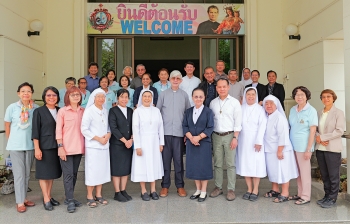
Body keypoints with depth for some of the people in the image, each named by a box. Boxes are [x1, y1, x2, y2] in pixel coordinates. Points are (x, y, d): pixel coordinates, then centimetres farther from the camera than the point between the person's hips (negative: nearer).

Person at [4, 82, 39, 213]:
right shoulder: (12, 107, -4)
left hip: (30, 145, 2)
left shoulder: (36, 108, -2)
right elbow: (7, 126, 5)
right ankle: (20, 202, 10)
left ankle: (24, 198, 27)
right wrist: (11, 141, 7)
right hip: (16, 146, -2)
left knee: (27, 173, 12)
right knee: (19, 174, 1)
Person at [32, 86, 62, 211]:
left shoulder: (59, 111, 8)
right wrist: (37, 148, -13)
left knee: (52, 172, 11)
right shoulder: (38, 112, -4)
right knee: (44, 173, 2)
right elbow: (35, 132, -7)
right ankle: (46, 199, 10)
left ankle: (49, 196, 23)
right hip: (44, 147, -5)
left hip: (56, 146, 5)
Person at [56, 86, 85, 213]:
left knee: (74, 174, 12)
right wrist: (60, 147, -12)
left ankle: (69, 198, 25)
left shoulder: (83, 111, 7)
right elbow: (58, 130, -6)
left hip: (79, 148, 5)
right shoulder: (62, 111, -4)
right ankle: (70, 201, 7)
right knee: (68, 174, -1)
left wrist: (85, 145, 7)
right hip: (66, 148, -4)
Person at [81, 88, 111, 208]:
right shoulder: (89, 111, -5)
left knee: (102, 170, 8)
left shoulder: (106, 111, 11)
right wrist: (98, 139, -12)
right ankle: (90, 196, 11)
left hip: (104, 145, 5)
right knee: (92, 170, -2)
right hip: (92, 145, -5)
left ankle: (98, 195, 20)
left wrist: (108, 134, -5)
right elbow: (84, 129, -10)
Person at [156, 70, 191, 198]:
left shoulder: (184, 95, 7)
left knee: (179, 159, 4)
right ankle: (165, 186, 15)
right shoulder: (163, 94, 6)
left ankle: (180, 186, 15)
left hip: (179, 132, 0)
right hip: (165, 132, 0)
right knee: (165, 159, 4)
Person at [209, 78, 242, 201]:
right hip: (216, 136, 3)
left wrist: (235, 138, -11)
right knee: (217, 163, 9)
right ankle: (218, 187, 20)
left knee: (230, 164, -1)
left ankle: (231, 189, 8)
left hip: (229, 135, -3)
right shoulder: (213, 103, 9)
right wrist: (210, 136, 2)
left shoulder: (234, 102, -1)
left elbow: (238, 122, -4)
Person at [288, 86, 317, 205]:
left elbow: (313, 131, -10)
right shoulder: (292, 109, 8)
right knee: (297, 171, 13)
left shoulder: (311, 110, -7)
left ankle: (306, 196, 14)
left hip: (303, 146, -5)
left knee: (304, 171, 2)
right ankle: (300, 194, 25)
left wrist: (308, 149, -14)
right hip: (293, 145, 5)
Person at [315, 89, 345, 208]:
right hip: (320, 148, 5)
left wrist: (323, 137, -14)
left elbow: (340, 131, -13)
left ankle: (332, 199, 15)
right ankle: (327, 196, 26)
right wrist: (318, 138, -10)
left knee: (333, 176, 4)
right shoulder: (319, 113, 9)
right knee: (324, 175, 13)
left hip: (333, 149, -5)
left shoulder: (338, 113, -5)